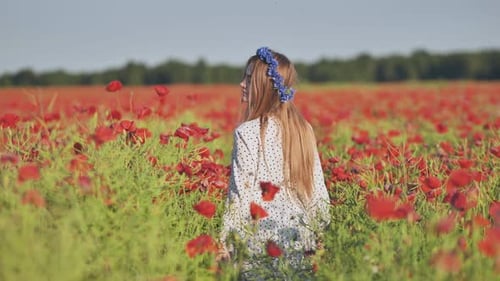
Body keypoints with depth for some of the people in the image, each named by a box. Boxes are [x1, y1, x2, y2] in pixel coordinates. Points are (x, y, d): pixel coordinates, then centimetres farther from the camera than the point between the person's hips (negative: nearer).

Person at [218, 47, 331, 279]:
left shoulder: (248, 132, -13)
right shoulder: (304, 129, 5)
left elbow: (241, 193, -15)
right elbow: (318, 189, 8)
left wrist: (227, 245, -8)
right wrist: (314, 236, 16)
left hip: (262, 239, -6)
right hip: (298, 239, 6)